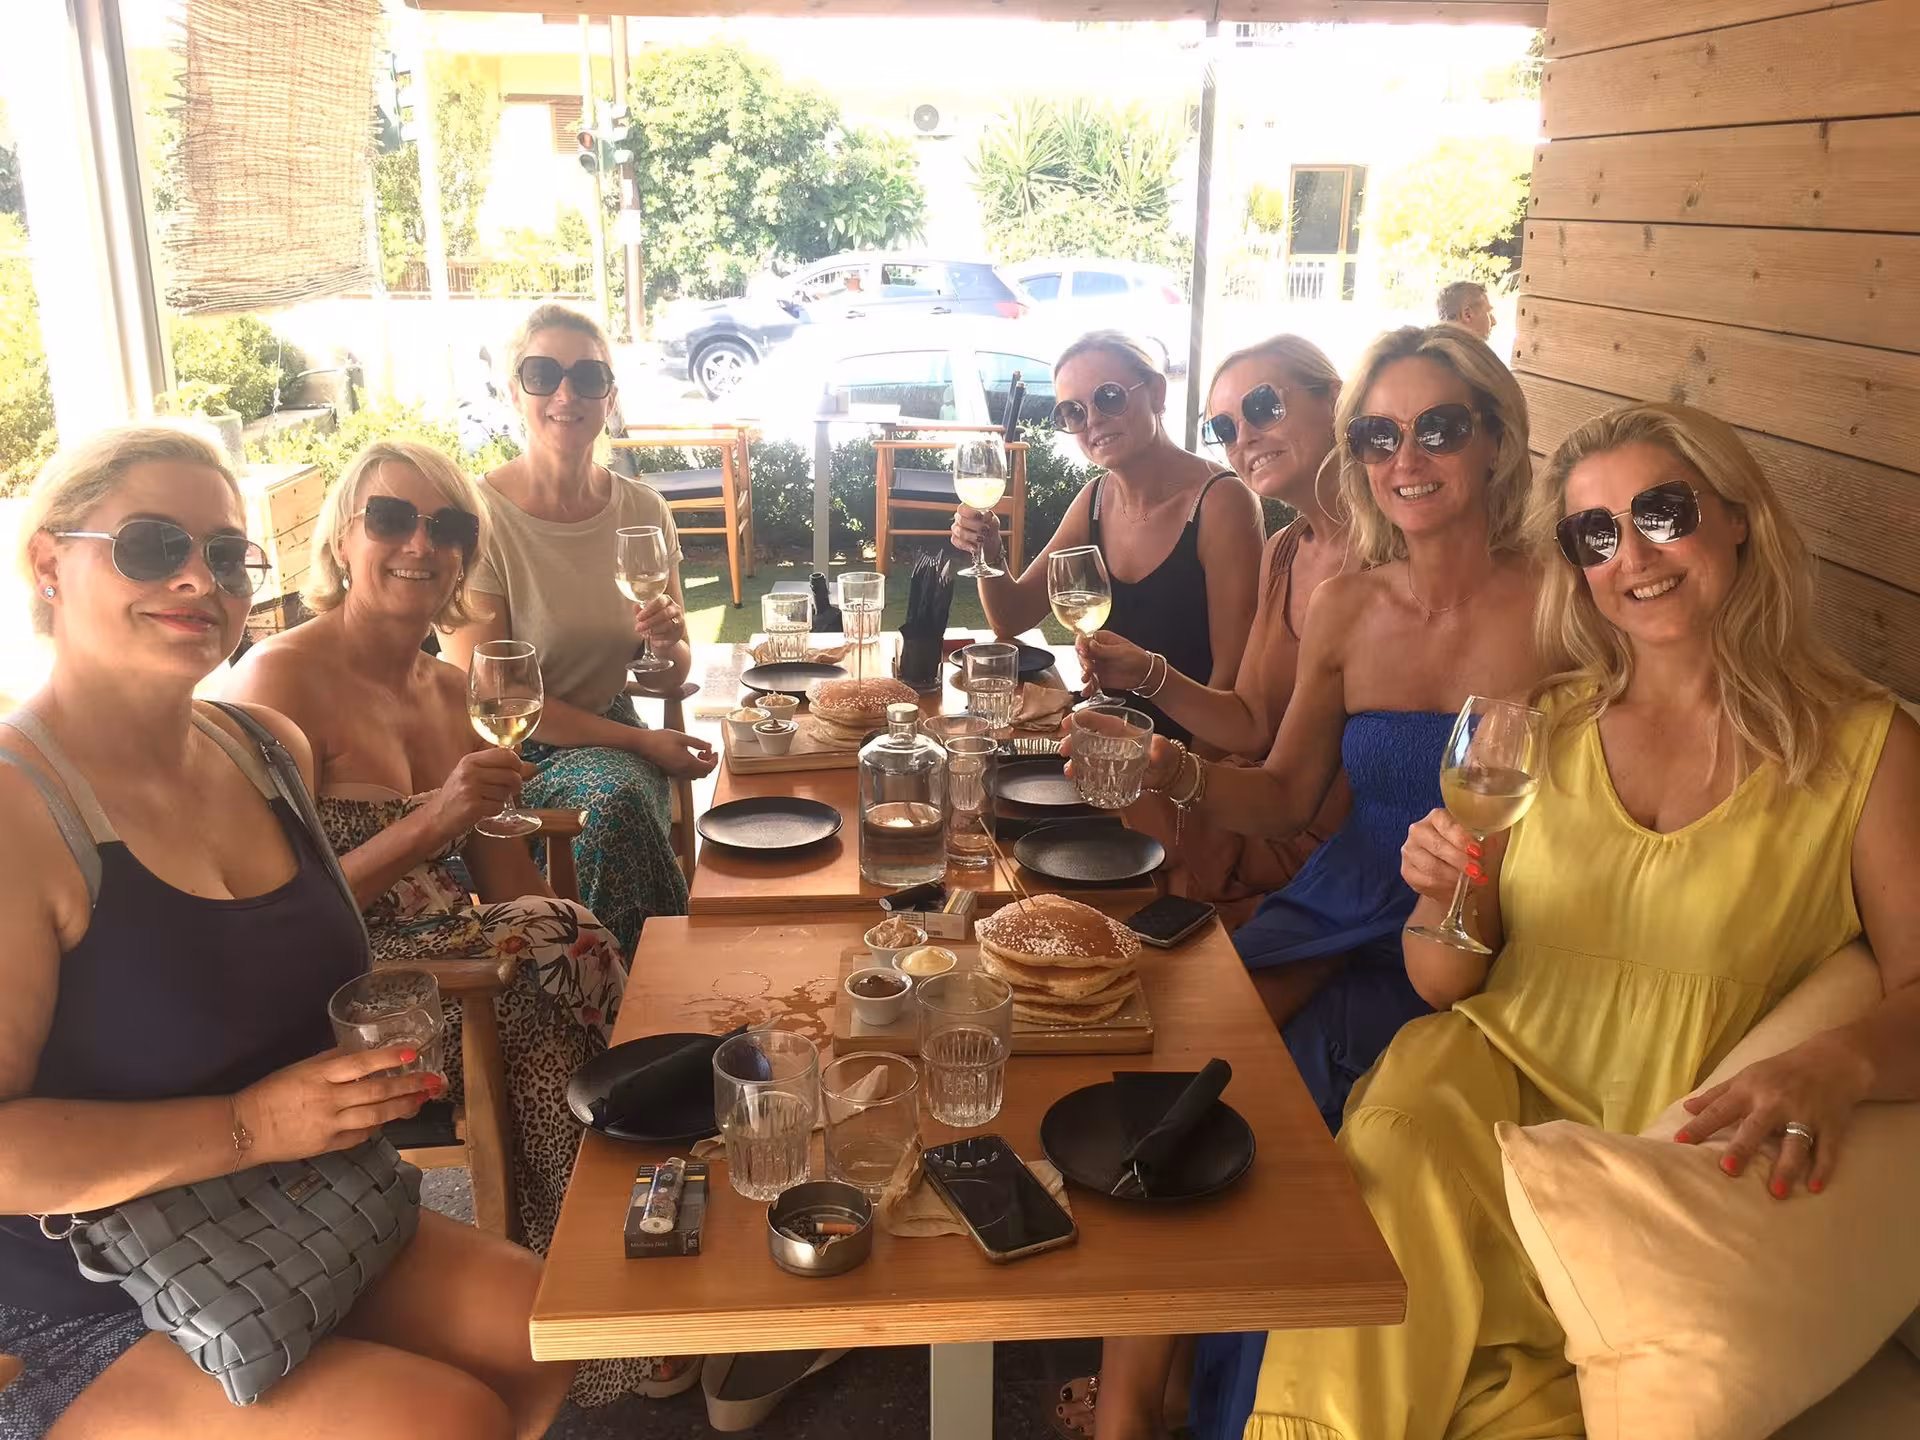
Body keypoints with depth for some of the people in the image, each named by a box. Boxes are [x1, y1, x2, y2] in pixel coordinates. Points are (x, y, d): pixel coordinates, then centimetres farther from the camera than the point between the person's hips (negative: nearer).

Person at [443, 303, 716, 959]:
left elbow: (671, 676, 9)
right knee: (614, 804, -32)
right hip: (513, 751, -3)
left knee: (618, 796, -31)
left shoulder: (642, 510, 2)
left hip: (608, 741, 3)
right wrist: (641, 741, -13)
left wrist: (670, 643, -17)